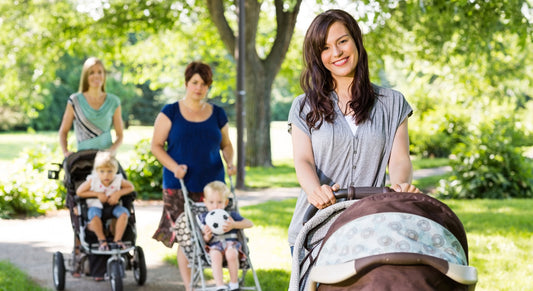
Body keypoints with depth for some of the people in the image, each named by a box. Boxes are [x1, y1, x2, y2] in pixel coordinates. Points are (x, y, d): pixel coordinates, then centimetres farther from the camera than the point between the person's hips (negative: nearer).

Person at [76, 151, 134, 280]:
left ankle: (117, 240, -19)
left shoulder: (118, 180, -9)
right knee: (94, 215, -36)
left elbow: (130, 187, 4)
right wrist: (97, 194, -16)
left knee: (123, 213, -28)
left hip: (113, 205, 2)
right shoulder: (92, 180, -13)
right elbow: (79, 192, -8)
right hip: (96, 205, -2)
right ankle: (102, 240, -20)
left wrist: (119, 193, -14)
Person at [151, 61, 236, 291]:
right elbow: (156, 145, 2)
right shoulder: (170, 112, 3)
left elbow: (225, 144, 22)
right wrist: (174, 166, -13)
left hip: (211, 185, 2)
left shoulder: (217, 114, 11)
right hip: (179, 186, -2)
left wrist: (230, 162, 1)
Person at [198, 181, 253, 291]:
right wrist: (207, 237, -13)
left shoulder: (231, 215, 16)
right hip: (214, 245, 0)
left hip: (231, 242, 0)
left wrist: (234, 225, -8)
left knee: (231, 254, -37)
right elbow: (203, 240, 12)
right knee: (215, 256, -38)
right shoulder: (203, 218, 15)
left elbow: (249, 224, 7)